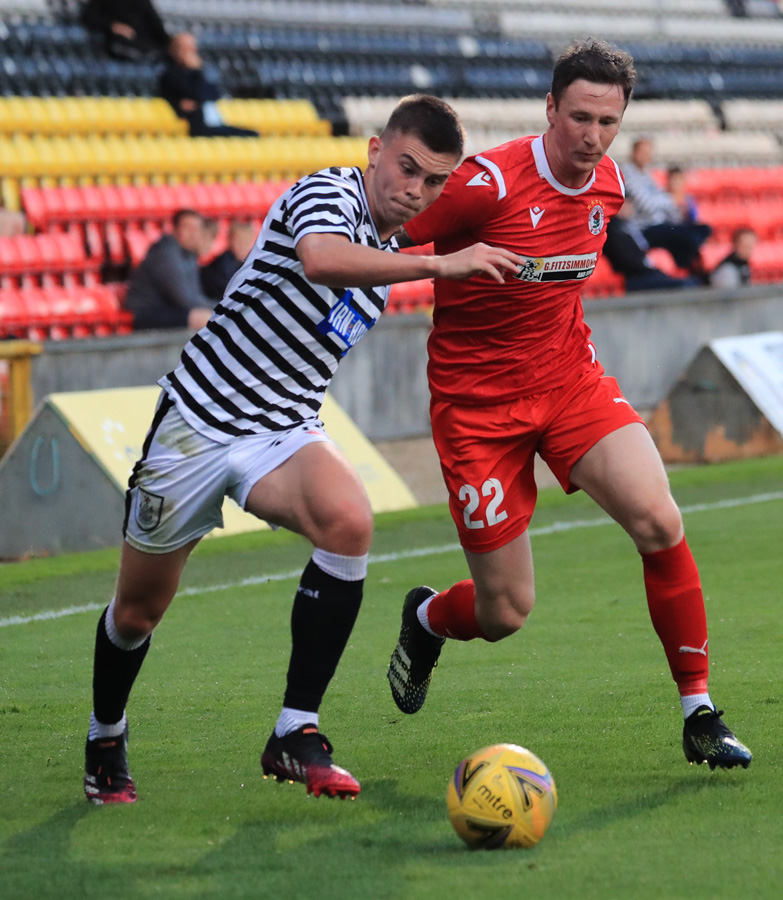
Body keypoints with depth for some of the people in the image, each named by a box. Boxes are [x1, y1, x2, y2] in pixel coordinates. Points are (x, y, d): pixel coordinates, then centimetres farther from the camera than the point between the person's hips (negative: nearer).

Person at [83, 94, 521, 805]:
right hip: (197, 420, -5)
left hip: (284, 430, 5)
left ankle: (296, 734, -23)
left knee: (349, 522, -29)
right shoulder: (328, 193, -14)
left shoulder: (388, 255, 10)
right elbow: (320, 260, -39)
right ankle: (106, 740, 41)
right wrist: (439, 264, -44)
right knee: (138, 610, 9)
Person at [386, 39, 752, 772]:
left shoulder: (607, 185, 1)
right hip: (478, 401, -5)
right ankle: (426, 619, 36)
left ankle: (700, 717, -7)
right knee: (505, 614, -2)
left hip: (570, 380, 5)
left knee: (660, 524, -19)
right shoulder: (488, 183, -21)